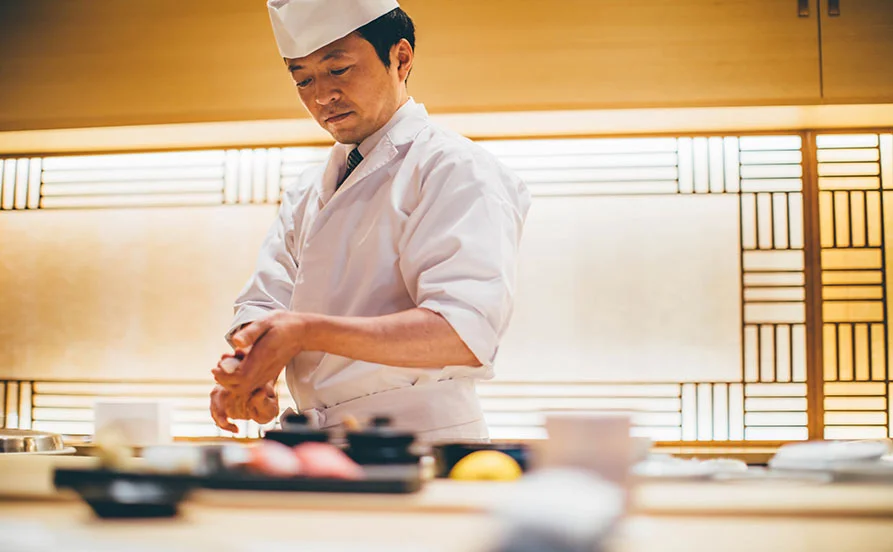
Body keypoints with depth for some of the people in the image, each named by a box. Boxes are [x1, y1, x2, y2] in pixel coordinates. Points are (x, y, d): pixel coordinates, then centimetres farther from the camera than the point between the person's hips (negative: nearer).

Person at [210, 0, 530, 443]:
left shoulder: (455, 169, -4)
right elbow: (265, 301, 12)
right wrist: (248, 361, -11)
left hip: (422, 436, -7)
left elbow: (466, 332, -17)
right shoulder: (308, 191, 20)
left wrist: (308, 332, -26)